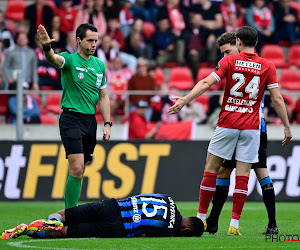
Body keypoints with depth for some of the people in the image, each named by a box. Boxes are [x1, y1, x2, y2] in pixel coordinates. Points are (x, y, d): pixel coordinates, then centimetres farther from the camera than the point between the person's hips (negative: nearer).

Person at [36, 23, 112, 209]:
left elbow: (103, 96, 17)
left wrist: (107, 124, 9)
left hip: (90, 120, 6)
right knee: (76, 169, -16)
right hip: (71, 118, -6)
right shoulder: (69, 59, -6)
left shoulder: (99, 65, 12)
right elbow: (54, 59, -30)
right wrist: (47, 47, -53)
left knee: (79, 171, 8)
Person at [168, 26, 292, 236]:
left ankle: (201, 218, 12)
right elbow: (277, 99, -2)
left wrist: (184, 100, -11)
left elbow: (206, 83, -12)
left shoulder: (229, 61, -2)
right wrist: (287, 127, 4)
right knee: (243, 174, 1)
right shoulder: (267, 66, 2)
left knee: (211, 169, 9)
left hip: (227, 124, -1)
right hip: (251, 126, 1)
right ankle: (234, 224, -6)